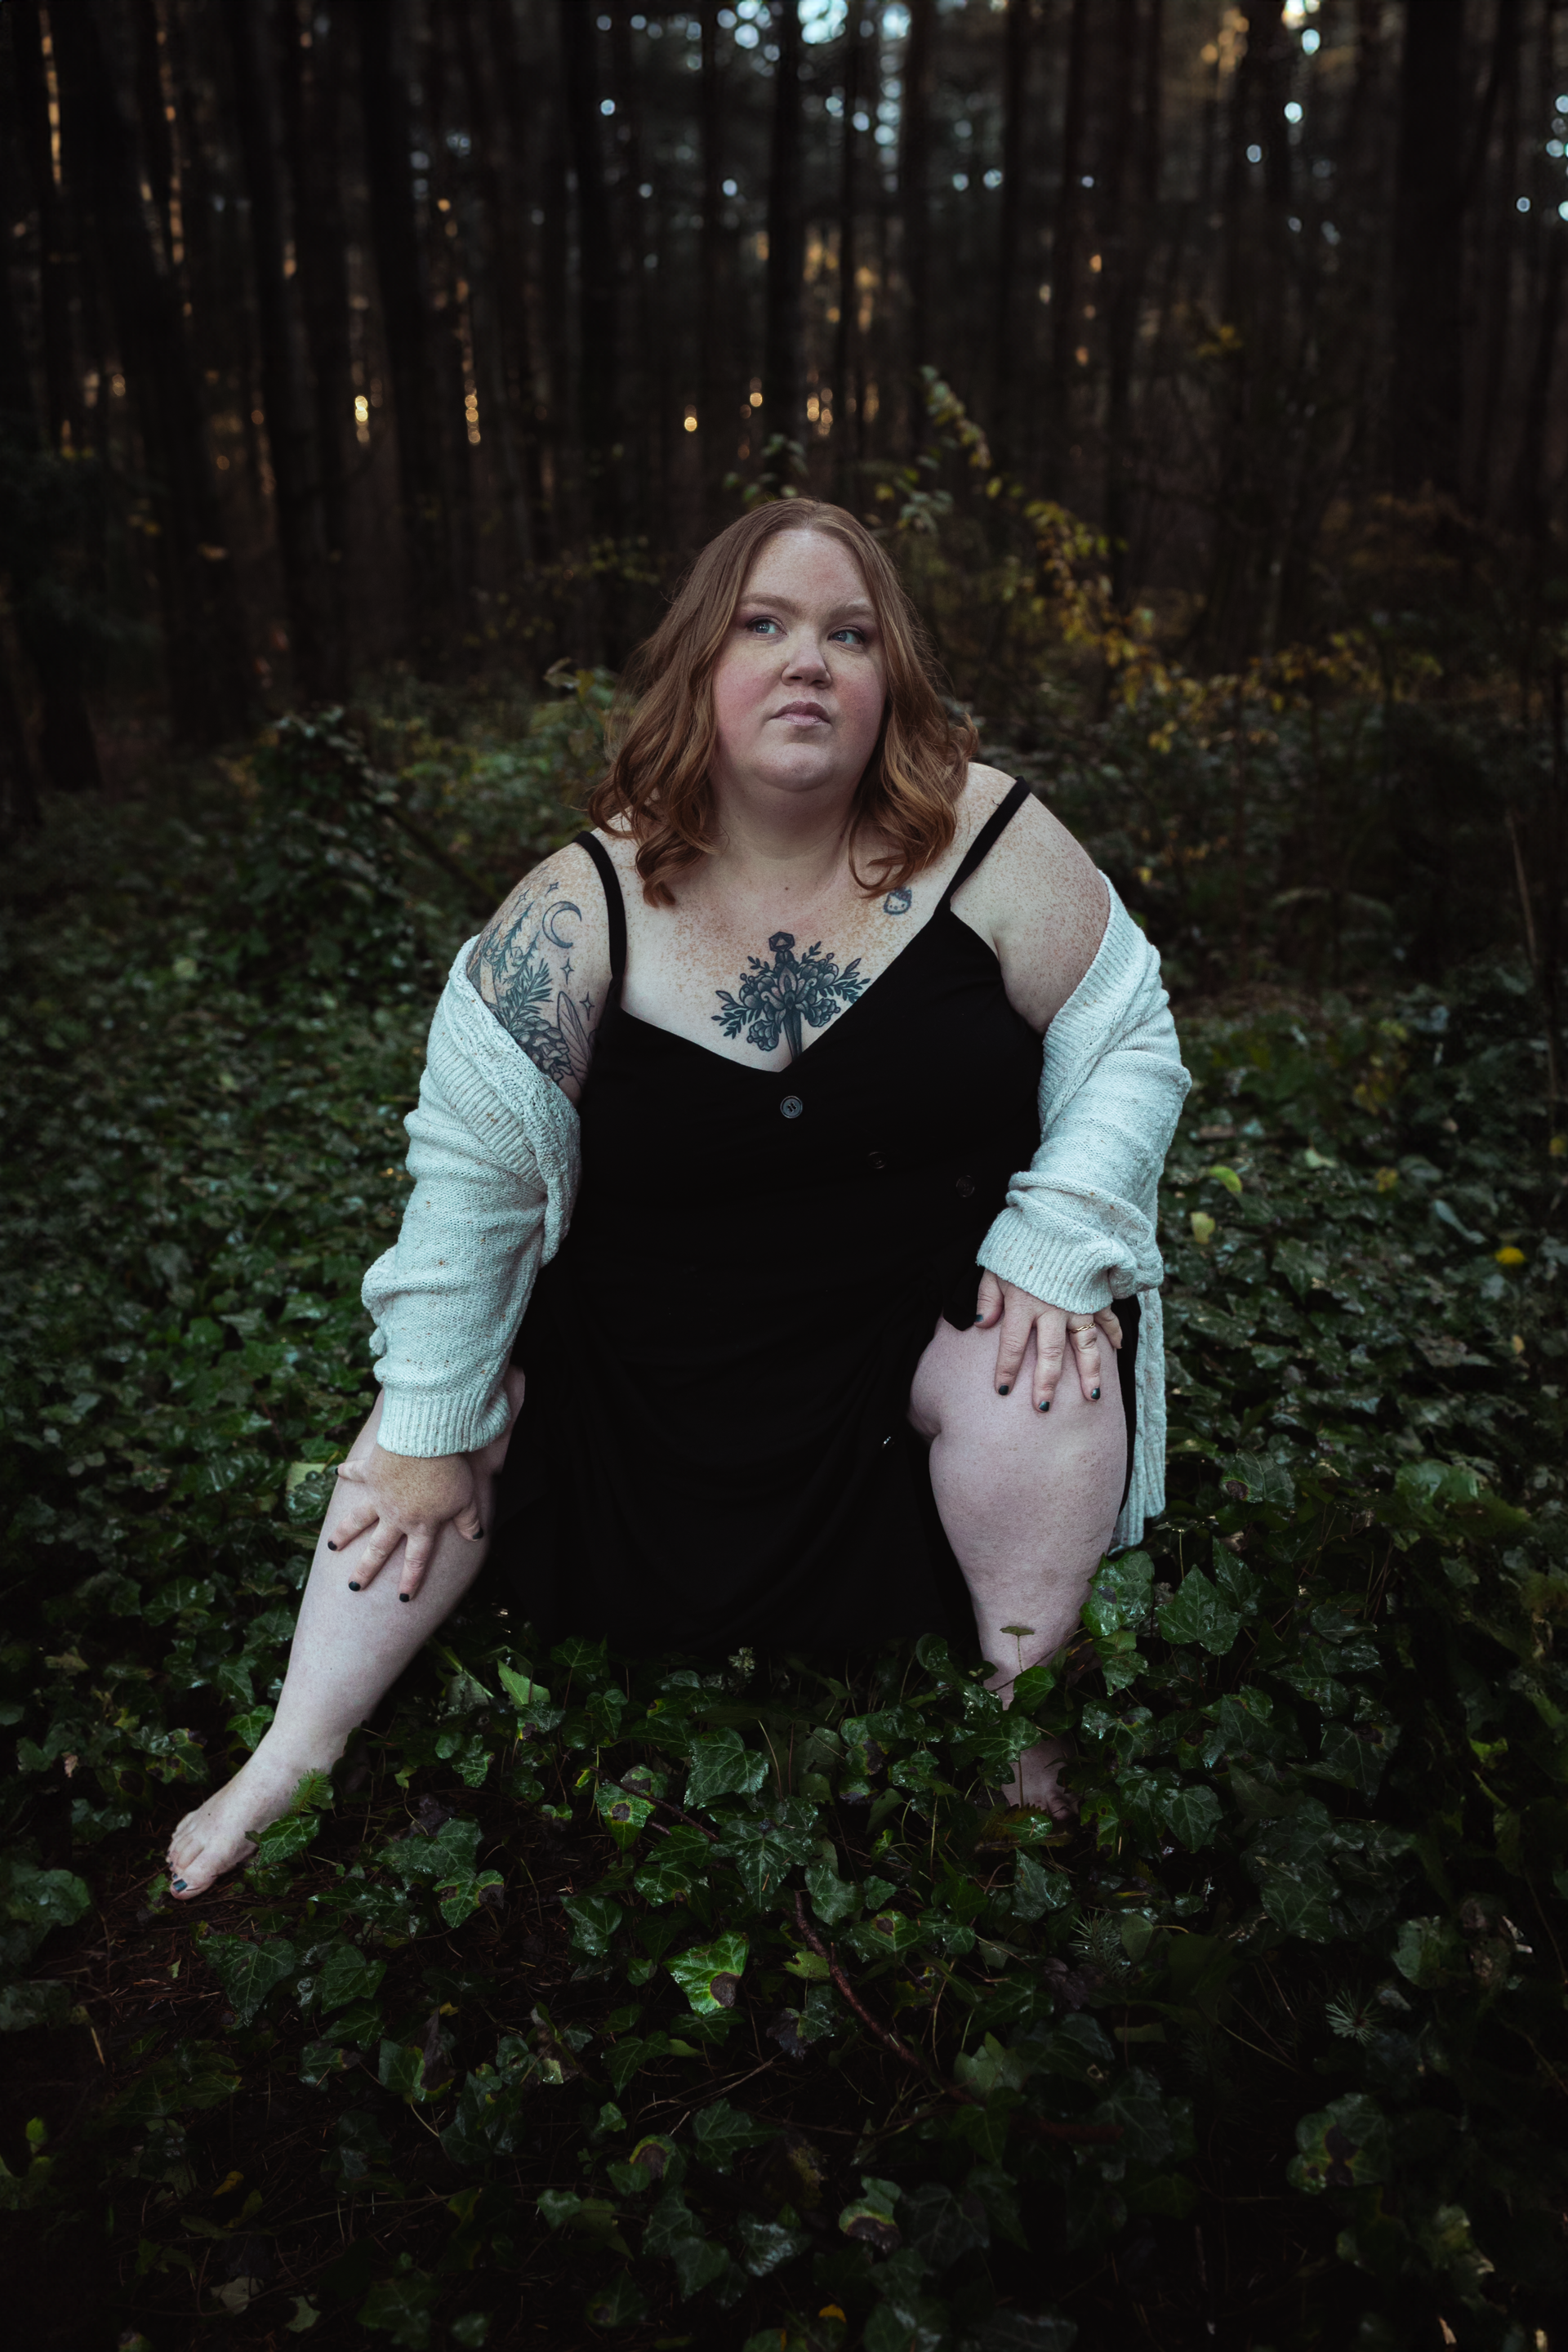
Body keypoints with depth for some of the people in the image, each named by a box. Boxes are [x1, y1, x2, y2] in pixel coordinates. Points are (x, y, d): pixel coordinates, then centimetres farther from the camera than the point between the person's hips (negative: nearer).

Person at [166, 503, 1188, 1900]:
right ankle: (295, 1760, 10)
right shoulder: (587, 908, -16)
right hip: (648, 1334, 2)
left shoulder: (990, 844, -15)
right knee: (440, 1422, -7)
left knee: (1047, 1389, -28)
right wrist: (431, 1424, -8)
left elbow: (1128, 1045, -4)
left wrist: (1058, 1246, -17)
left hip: (931, 1303, -1)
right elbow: (474, 1160, -12)